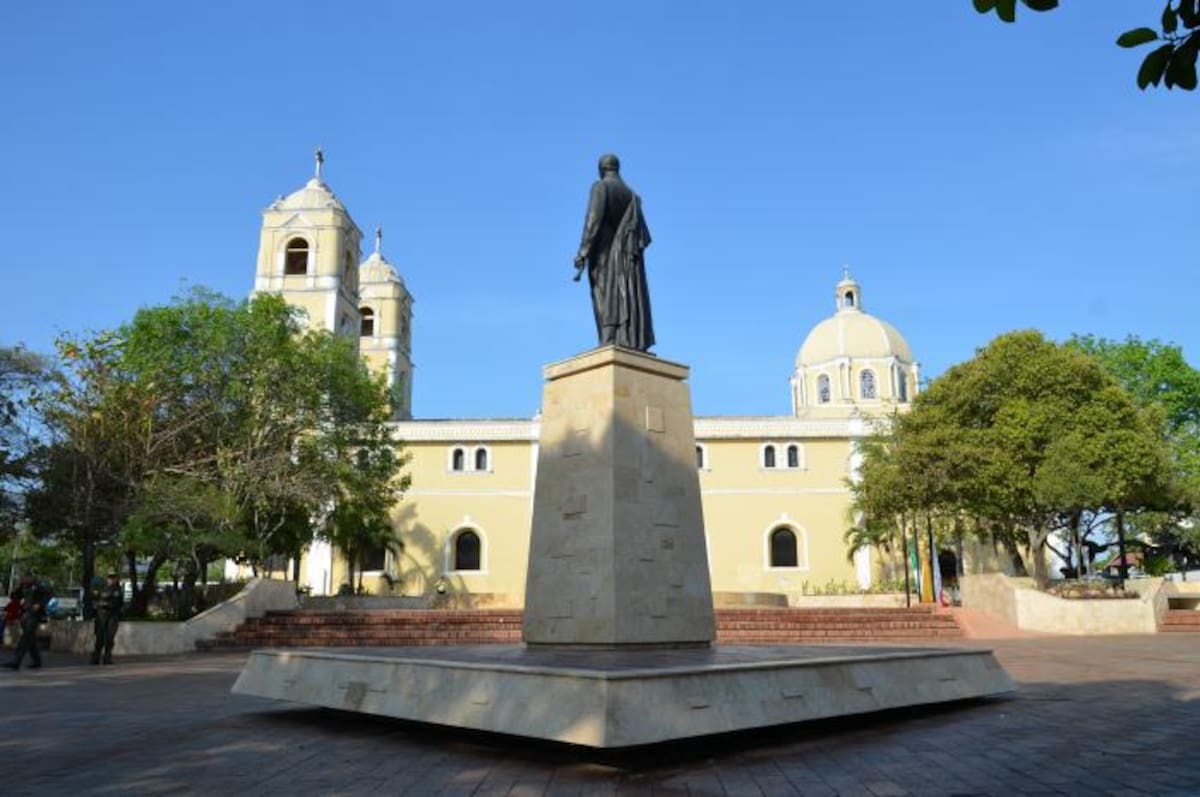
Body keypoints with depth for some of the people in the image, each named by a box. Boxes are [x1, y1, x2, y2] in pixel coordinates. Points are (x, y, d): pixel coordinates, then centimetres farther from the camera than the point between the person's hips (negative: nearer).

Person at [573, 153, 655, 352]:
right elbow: (641, 228, 13)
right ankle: (632, 344, -12)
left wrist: (582, 252, -18)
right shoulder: (630, 193, 20)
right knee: (627, 297, -1)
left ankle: (611, 347, -26)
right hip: (626, 251, 6)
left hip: (605, 249, -6)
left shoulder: (600, 187, 0)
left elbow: (594, 218, -13)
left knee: (607, 297, -14)